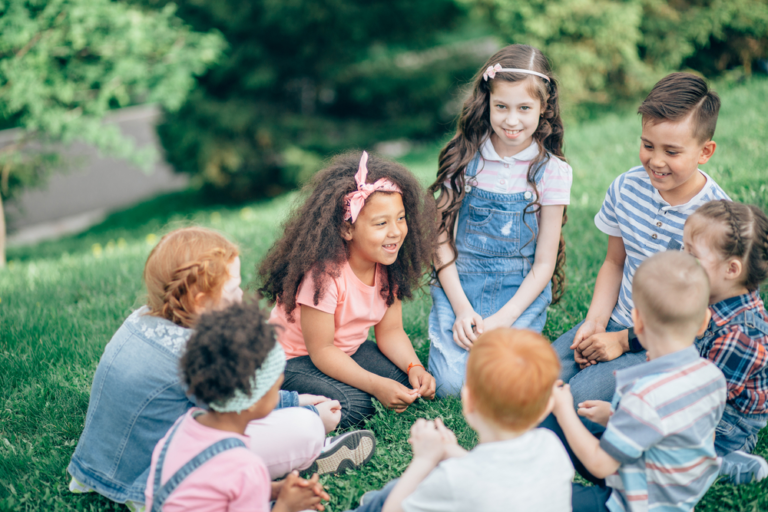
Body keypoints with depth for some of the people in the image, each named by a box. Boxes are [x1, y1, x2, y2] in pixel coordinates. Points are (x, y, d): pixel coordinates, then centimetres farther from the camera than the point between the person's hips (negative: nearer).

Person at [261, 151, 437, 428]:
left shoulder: (389, 264, -9)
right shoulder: (324, 273, -31)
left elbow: (390, 330, -3)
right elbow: (321, 351, -26)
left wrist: (415, 368, -22)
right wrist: (376, 385, -33)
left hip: (348, 351, 7)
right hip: (294, 360, -7)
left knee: (411, 383, -13)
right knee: (352, 405, -30)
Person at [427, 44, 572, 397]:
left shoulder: (551, 170, -5)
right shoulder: (465, 157, -1)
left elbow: (544, 263, -3)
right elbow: (442, 238, 0)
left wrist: (502, 320, -15)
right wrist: (461, 309, -12)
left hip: (521, 291, -1)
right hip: (459, 285, 1)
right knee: (450, 383, -18)